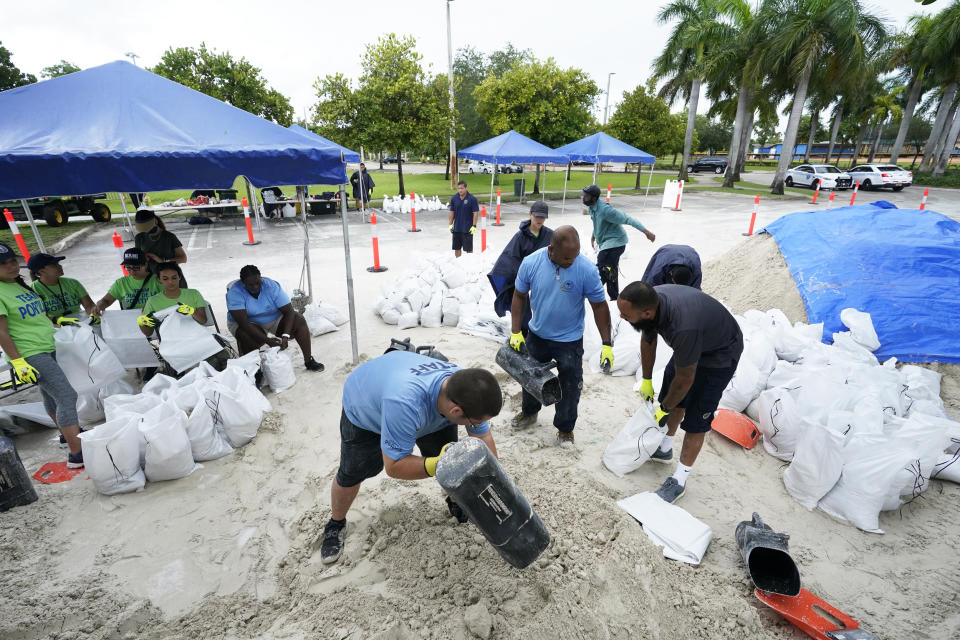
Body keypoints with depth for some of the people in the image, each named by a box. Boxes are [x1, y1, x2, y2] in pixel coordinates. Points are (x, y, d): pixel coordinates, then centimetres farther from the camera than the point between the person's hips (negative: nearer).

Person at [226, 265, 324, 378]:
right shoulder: (235, 292, -23)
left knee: (299, 320, -21)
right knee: (250, 337, -36)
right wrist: (267, 340, -39)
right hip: (249, 325, -2)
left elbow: (289, 311, -22)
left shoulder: (272, 286, -19)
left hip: (274, 322, 2)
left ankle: (309, 361, -17)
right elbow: (243, 322, -31)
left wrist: (285, 336, -36)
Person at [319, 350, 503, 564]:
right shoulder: (404, 404, -50)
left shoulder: (465, 389, -31)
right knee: (350, 474, 6)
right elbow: (393, 466, -38)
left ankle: (456, 502, 30)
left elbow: (484, 438, -17)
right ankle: (336, 524, 35)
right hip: (364, 407, -4)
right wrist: (436, 465, -52)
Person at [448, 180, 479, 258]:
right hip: (456, 228, 4)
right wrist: (450, 224, 5)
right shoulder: (454, 198, 2)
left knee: (468, 249, 2)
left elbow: (475, 213, -8)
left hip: (468, 229, -4)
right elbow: (452, 212, 9)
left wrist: (474, 226, -12)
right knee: (457, 248, 11)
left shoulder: (472, 199, -8)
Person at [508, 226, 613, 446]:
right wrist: (516, 332, -7)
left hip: (570, 340, -2)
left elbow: (599, 306, -13)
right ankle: (529, 412, 48)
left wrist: (607, 344, -13)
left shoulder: (586, 270, -22)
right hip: (536, 335, 3)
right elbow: (519, 296, -4)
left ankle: (565, 427, 33)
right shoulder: (531, 263, -17)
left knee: (569, 386, 8)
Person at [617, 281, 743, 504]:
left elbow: (685, 379, -28)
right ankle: (664, 449, 39)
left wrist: (664, 409, -11)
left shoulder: (683, 327, -44)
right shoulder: (650, 301, -22)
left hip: (721, 353, -7)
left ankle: (679, 481, 12)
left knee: (696, 419, -4)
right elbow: (648, 341, -1)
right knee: (673, 399, 18)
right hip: (693, 343, 8)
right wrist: (646, 381, 8)